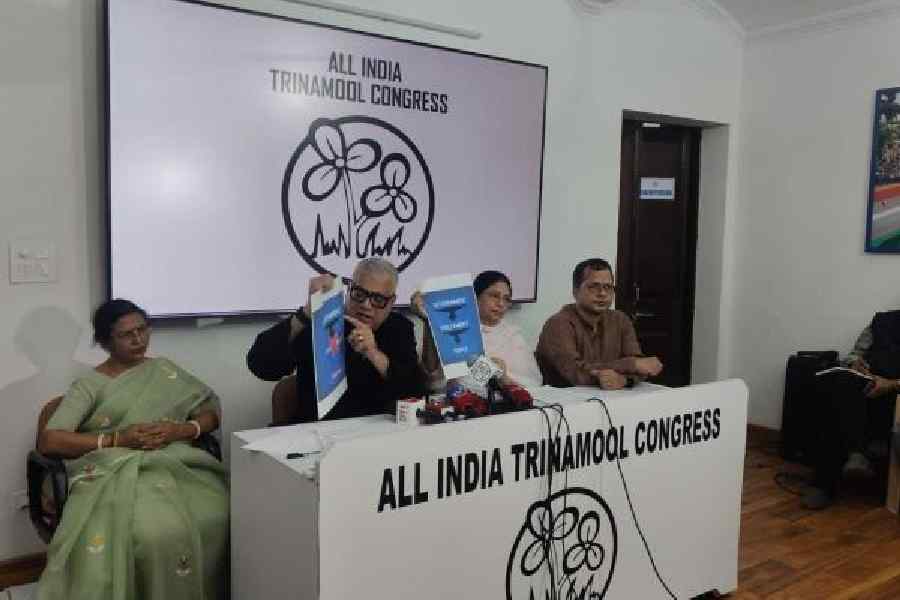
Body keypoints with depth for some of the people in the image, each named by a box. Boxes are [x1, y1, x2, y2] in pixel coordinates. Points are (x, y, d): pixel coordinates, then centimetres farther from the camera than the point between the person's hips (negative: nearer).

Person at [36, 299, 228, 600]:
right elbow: (48, 441, -2)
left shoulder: (164, 370, 19)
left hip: (173, 464, 3)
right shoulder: (89, 385, 9)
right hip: (115, 471, -3)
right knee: (155, 532, -37)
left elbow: (213, 411, 16)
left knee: (215, 519, -29)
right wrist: (117, 439, -12)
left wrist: (180, 431, -5)